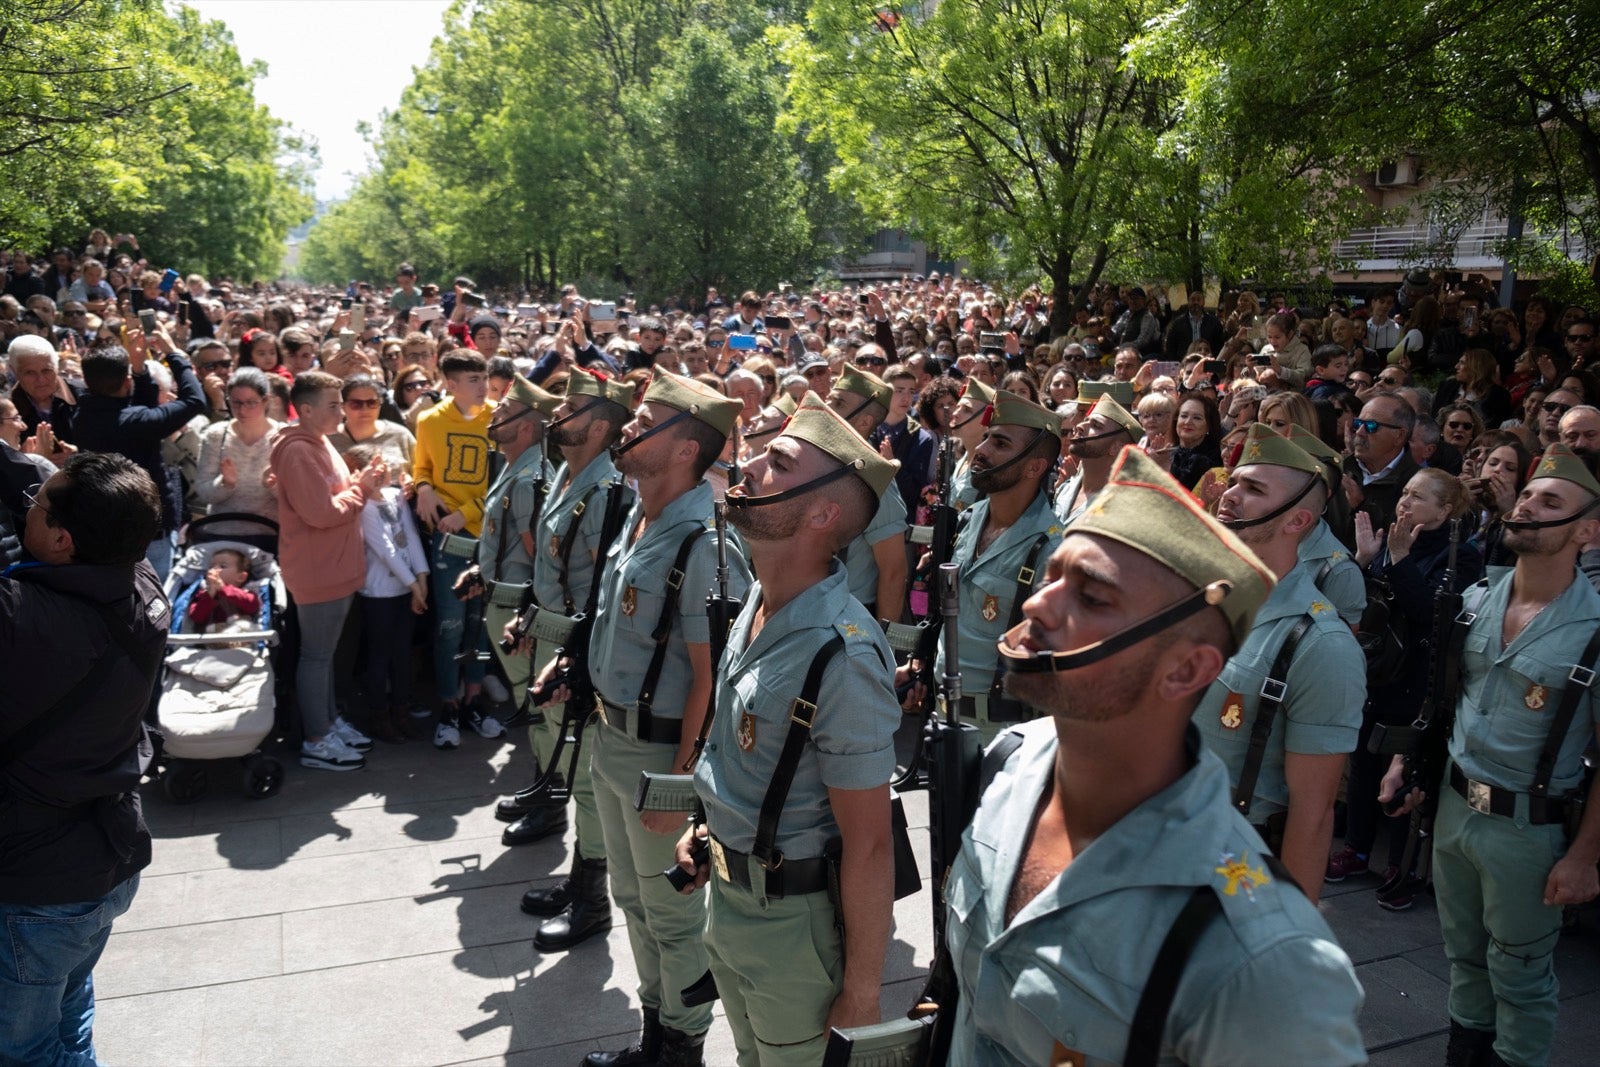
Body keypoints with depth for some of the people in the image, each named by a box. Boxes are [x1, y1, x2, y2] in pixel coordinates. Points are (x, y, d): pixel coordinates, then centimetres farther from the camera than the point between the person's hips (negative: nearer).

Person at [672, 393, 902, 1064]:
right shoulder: (759, 603, -2)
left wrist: (861, 994, -18)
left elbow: (869, 844, -24)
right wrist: (714, 828, 15)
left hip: (795, 918, -8)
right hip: (727, 895, 8)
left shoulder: (840, 654, -29)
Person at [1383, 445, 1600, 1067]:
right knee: (1463, 951, 21)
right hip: (1454, 803, 5)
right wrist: (1408, 760, 7)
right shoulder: (1475, 600, 0)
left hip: (1529, 827, -5)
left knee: (1519, 973, 10)